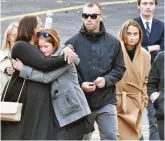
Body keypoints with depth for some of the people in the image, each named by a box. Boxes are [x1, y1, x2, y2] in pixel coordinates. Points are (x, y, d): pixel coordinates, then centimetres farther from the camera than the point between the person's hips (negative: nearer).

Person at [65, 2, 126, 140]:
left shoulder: (113, 42, 4)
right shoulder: (72, 43, -1)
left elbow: (120, 69, 8)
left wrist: (107, 80, -10)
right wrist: (80, 84, -14)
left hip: (106, 102, 1)